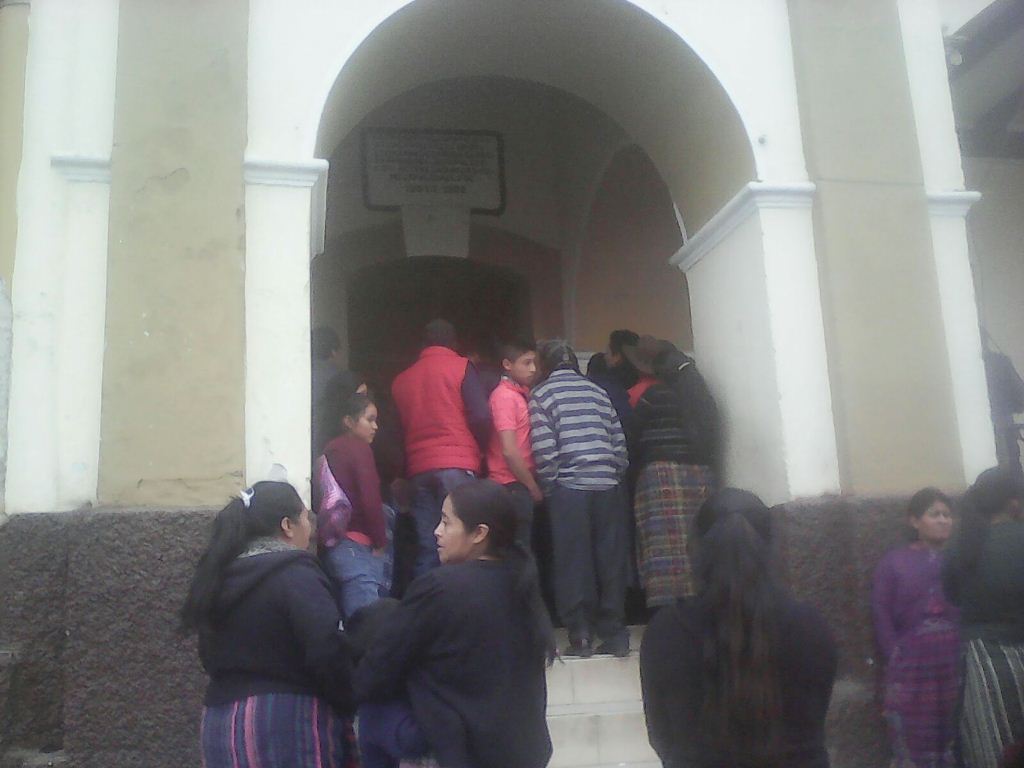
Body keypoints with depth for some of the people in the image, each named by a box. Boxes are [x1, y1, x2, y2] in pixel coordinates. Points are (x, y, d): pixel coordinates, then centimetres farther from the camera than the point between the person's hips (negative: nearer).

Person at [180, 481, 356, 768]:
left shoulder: (222, 576, 11)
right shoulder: (295, 574, -13)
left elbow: (211, 658, 17)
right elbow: (327, 653, -19)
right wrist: (351, 706, -6)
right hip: (288, 721, -8)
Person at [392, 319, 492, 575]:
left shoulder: (401, 379, 15)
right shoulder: (461, 367, 2)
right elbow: (481, 416, -6)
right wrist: (481, 450, 9)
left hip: (418, 469, 4)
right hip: (457, 465, -4)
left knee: (427, 549, 5)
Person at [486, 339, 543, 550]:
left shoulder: (522, 394, 14)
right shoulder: (504, 396, -12)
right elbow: (509, 451, -17)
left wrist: (533, 485, 9)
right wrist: (533, 486, -8)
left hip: (522, 486, 8)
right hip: (513, 486, -8)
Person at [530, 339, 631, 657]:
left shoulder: (542, 395, 3)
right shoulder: (596, 390, 15)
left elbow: (545, 451, -6)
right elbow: (619, 442, 10)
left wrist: (548, 488, 3)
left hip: (569, 487, -3)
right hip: (608, 486, 4)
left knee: (573, 563, 3)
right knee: (611, 560, 7)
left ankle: (581, 636, 3)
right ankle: (614, 634, 11)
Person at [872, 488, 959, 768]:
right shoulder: (894, 562, 3)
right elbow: (881, 613, -1)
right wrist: (895, 657, -9)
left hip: (956, 668, 2)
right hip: (911, 670, -1)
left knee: (954, 744, 10)